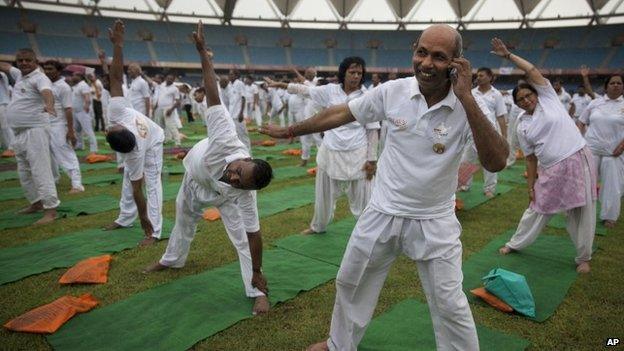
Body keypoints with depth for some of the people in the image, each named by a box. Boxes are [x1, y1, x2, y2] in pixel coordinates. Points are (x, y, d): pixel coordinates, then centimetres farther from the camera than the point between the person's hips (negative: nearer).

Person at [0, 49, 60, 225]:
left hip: (35, 131, -10)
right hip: (19, 133, 10)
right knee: (24, 172, 18)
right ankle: (36, 202, 31)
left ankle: (50, 210, -11)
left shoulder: (39, 78, -13)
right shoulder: (19, 74, 14)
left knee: (40, 170, -12)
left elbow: (47, 91, -34)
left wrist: (49, 105, -55)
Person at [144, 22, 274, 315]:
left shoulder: (244, 195, -44)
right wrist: (202, 51, -51)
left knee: (242, 236, -16)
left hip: (222, 198, -3)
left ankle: (258, 292, -1)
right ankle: (173, 259, 56)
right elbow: (213, 96, -49)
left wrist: (257, 274, -29)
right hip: (195, 178, 4)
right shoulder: (227, 141, -49)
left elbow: (254, 236, -35)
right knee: (184, 219, 27)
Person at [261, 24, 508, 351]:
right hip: (383, 213, 3)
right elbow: (341, 113, 1)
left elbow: (496, 162, -28)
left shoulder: (468, 107, -15)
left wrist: (466, 98, -32)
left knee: (450, 305, 7)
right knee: (350, 284, 19)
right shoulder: (393, 91, -10)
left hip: (434, 222, -3)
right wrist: (290, 131, 8)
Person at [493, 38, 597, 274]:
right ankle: (516, 243, 31)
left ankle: (583, 258, 22)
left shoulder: (548, 98, 0)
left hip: (579, 161, -2)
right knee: (538, 209, 14)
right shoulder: (523, 127, 5)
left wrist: (508, 55, -6)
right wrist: (530, 186, 4)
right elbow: (531, 158, 7)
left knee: (583, 213, 5)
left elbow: (531, 70, -9)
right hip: (551, 171, 3)